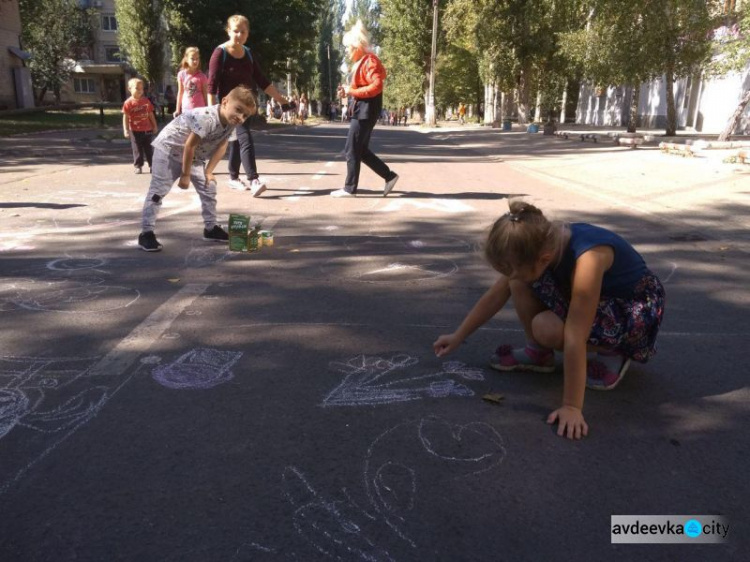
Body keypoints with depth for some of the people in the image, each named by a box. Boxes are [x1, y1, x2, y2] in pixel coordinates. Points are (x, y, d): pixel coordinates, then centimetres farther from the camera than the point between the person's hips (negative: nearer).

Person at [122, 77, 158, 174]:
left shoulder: (146, 101, 4)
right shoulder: (128, 103, -8)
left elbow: (151, 114, 11)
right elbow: (125, 117, -8)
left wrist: (155, 126, 13)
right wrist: (126, 130, -13)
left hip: (148, 130, 3)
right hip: (135, 131, -3)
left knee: (149, 149, 9)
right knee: (137, 150, 3)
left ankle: (152, 165, 17)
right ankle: (138, 166, 11)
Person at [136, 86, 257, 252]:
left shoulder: (231, 122, -11)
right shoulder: (206, 118, -37)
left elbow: (221, 146, 3)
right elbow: (189, 146, -29)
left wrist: (209, 171, 0)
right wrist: (185, 175, -19)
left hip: (195, 156, 8)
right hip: (169, 148, -8)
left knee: (209, 187, 11)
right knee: (158, 190, -9)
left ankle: (211, 228, 24)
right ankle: (146, 233, -5)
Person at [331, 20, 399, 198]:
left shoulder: (370, 61, -13)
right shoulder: (362, 62, 17)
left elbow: (376, 87, -24)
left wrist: (351, 91, -19)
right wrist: (348, 90, 6)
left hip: (365, 112, -10)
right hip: (361, 111, 10)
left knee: (352, 150, -6)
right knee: (361, 150, 11)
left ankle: (350, 188, 3)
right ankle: (389, 176, 15)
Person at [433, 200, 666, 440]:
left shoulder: (587, 259, -38)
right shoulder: (541, 246, -16)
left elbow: (574, 338, -38)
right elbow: (496, 295, -4)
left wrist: (572, 406, -34)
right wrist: (458, 336, 1)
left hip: (637, 309, -6)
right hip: (596, 298, 6)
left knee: (547, 328, -30)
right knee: (520, 282, -16)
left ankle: (611, 352, -4)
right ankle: (538, 352, 2)